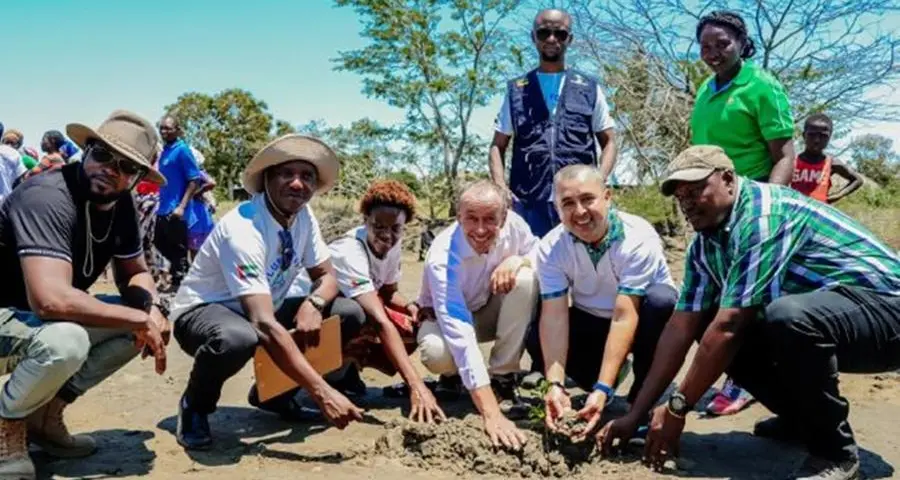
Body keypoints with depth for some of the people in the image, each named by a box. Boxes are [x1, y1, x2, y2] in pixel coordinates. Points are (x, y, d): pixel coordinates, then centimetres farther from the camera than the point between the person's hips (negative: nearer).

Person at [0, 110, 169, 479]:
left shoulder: (120, 204, -4)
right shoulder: (47, 197, -28)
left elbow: (134, 272, 8)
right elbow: (51, 299, -40)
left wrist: (151, 310, -15)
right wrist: (139, 320, -30)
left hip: (51, 319, 8)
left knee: (144, 320, -5)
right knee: (66, 341, -36)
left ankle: (45, 413, 7)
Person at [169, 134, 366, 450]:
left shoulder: (303, 216, -8)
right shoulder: (242, 230, -31)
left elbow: (326, 275, 2)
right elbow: (265, 325, -39)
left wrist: (313, 304, -25)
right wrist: (322, 391, -43)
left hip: (263, 308, 8)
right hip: (204, 312, -7)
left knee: (350, 315, -8)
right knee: (237, 338, -43)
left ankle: (275, 393, 8)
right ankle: (194, 407, -7)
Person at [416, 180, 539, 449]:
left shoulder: (513, 224, -23)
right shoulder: (442, 258, -36)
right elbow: (459, 334, -45)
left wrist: (519, 260, -32)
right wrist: (491, 414, -52)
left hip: (491, 311, 4)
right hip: (446, 318, -4)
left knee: (526, 279, -28)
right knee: (436, 352, -38)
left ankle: (502, 378, -13)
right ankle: (453, 375, 3)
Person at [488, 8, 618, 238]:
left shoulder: (590, 88, 14)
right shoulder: (515, 90, 15)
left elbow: (608, 142, 13)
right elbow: (498, 146, 13)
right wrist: (501, 189, -4)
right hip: (528, 202, 0)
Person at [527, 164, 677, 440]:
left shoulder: (639, 239, -28)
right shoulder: (551, 247, -18)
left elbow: (625, 317, -34)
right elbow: (554, 316, -24)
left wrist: (602, 389, -40)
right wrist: (556, 384, -36)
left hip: (640, 324, -2)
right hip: (591, 323, 3)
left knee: (661, 299, -35)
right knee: (537, 339, -25)